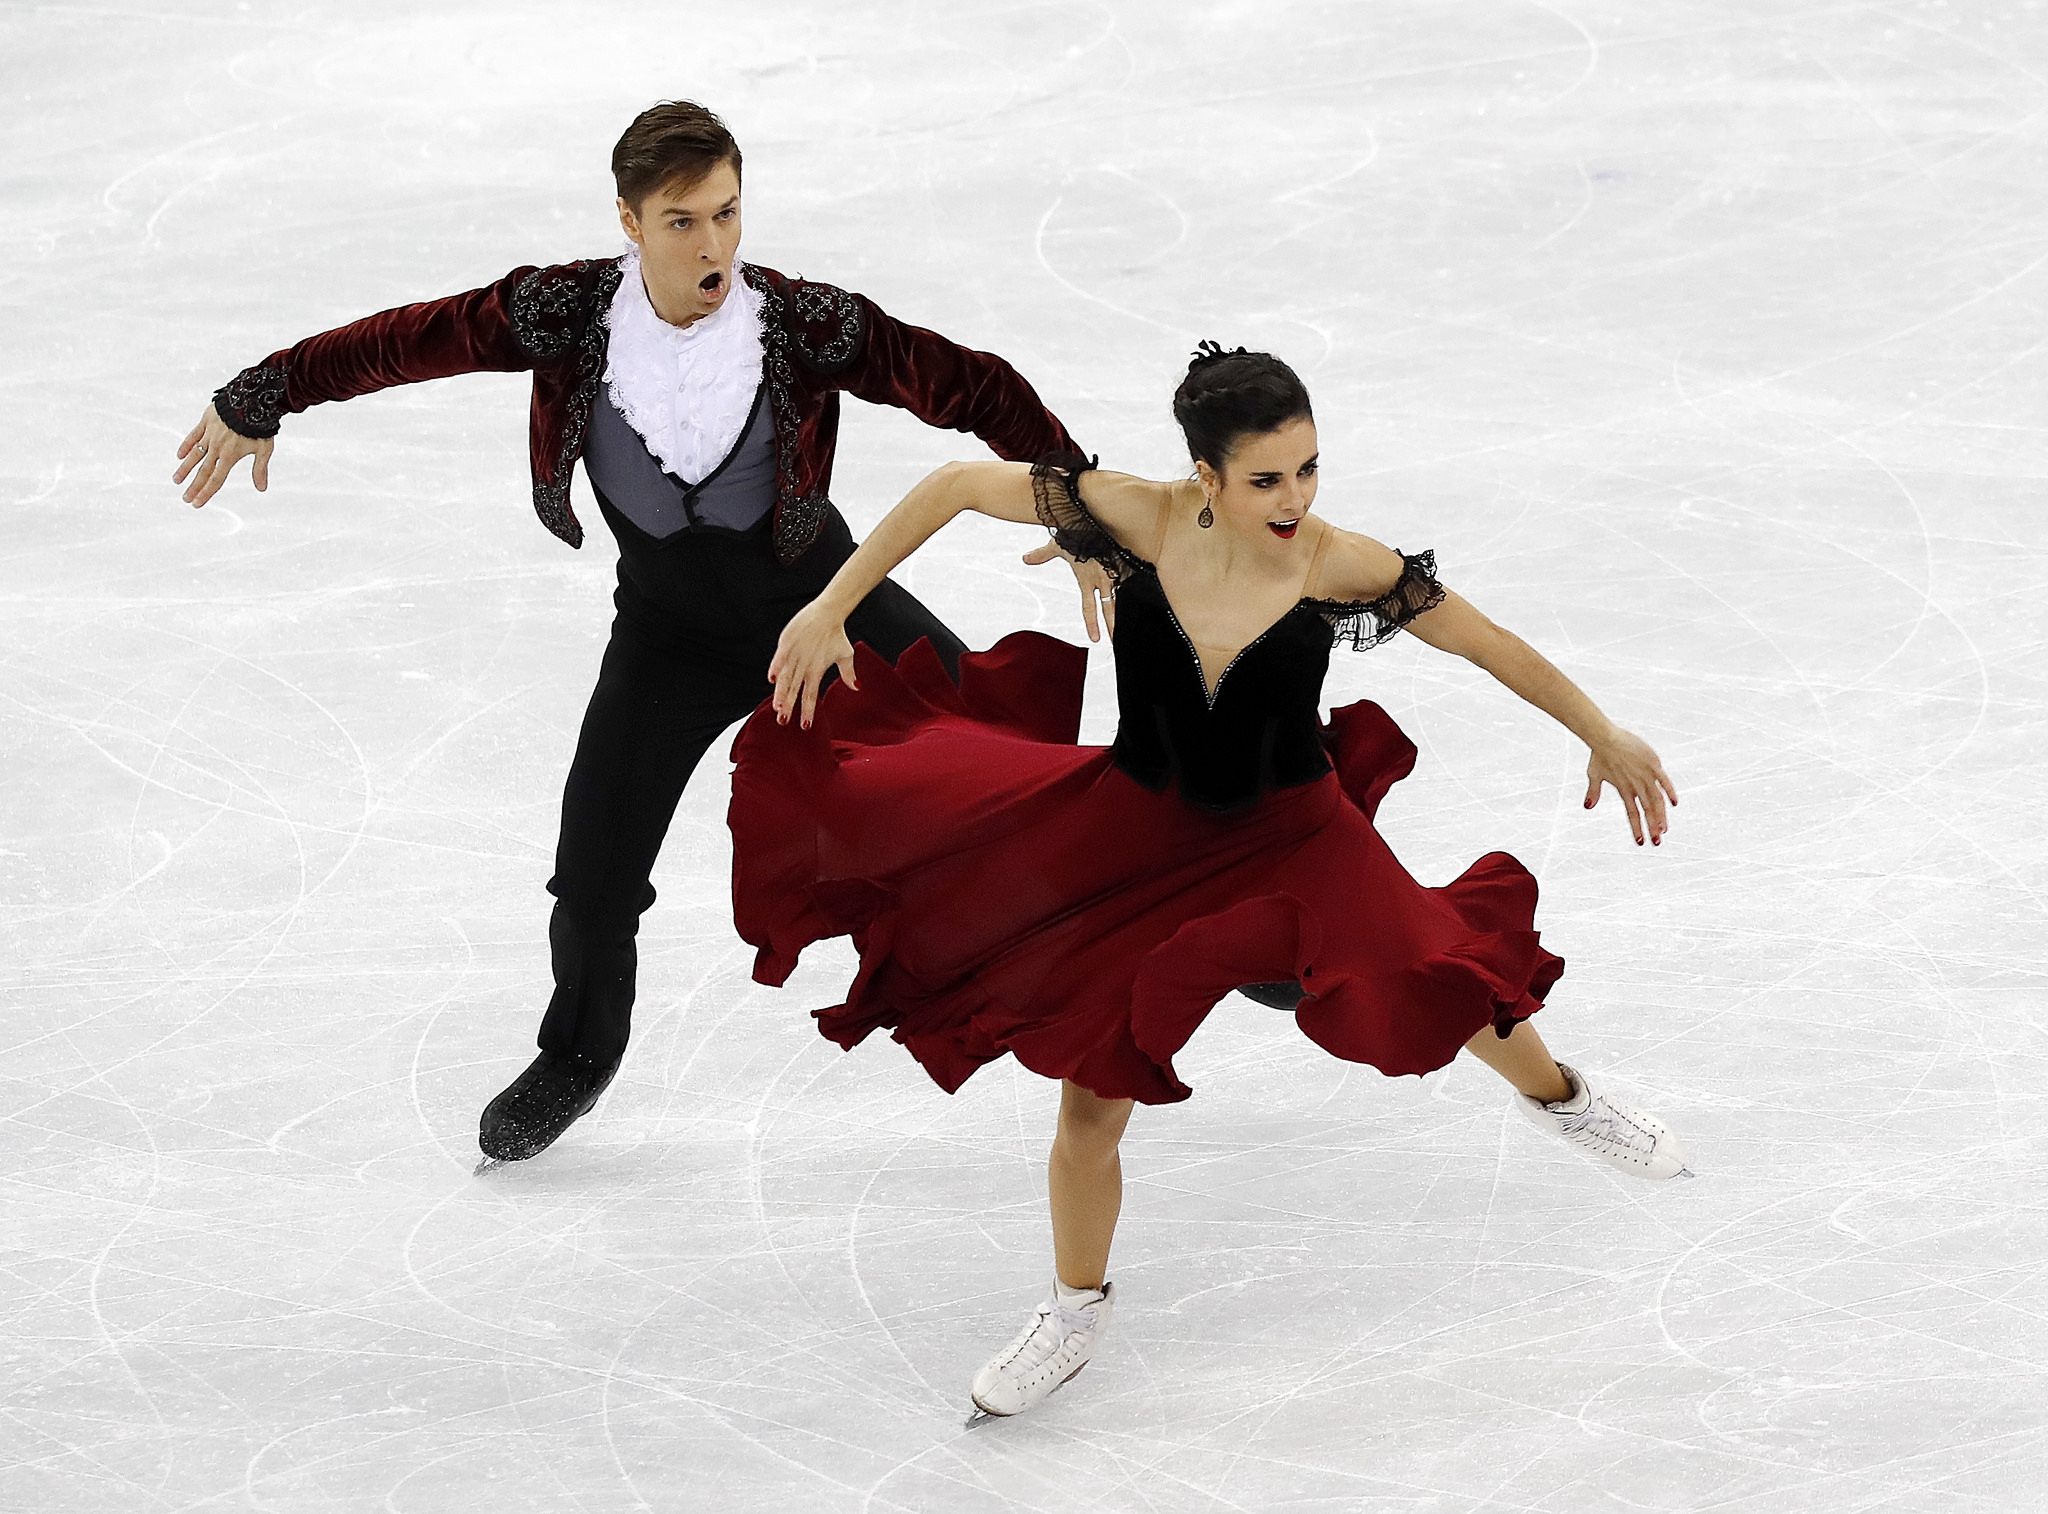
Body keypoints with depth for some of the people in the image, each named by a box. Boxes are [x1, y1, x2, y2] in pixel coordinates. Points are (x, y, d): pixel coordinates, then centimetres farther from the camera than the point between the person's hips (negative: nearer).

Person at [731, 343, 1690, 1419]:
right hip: (1141, 837, 0)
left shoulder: (1338, 565, -24)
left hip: (1294, 834, 0)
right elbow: (957, 485, -15)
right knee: (1091, 1101, 6)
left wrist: (1605, 737, -3)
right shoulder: (1141, 520, -25)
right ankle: (1077, 1312, 36)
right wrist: (831, 608, -16)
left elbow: (1490, 645, -10)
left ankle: (1555, 1094, 21)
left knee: (1423, 982, -17)